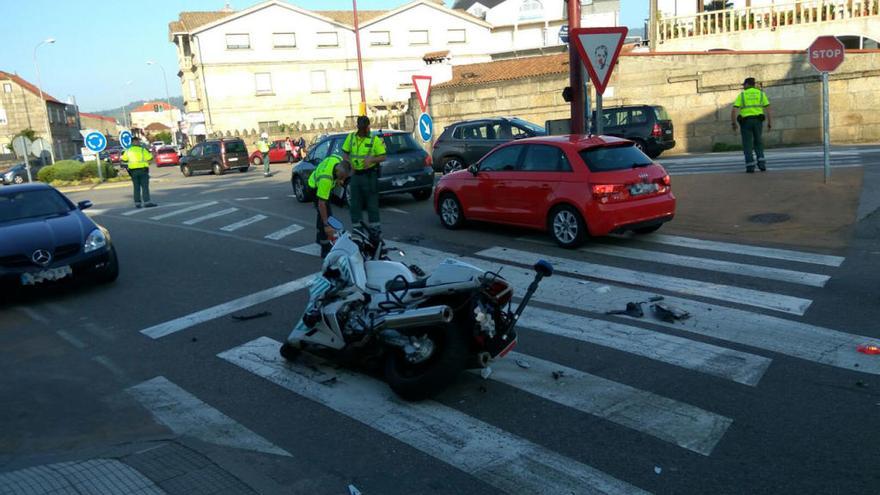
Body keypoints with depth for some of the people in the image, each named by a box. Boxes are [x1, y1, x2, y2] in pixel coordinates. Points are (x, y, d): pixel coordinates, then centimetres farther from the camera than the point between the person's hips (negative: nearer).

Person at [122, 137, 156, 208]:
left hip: (133, 171, 4)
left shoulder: (128, 151, 7)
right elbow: (149, 158, -7)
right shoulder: (142, 150, -5)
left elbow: (124, 160, 13)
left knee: (136, 187, 9)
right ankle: (146, 202, -12)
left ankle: (137, 202, 7)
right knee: (145, 187, -6)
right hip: (142, 169, -4)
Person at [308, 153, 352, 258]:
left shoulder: (339, 160, -25)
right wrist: (326, 225, -39)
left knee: (323, 213, 24)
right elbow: (321, 203, -40)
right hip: (316, 188, -8)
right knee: (325, 214, -14)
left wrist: (338, 180, -7)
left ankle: (320, 238, 44)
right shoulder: (326, 178, -43)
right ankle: (326, 251, -11)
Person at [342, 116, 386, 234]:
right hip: (355, 174, 5)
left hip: (369, 174, -5)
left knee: (372, 202, 0)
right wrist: (348, 161, -7)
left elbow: (383, 157, -5)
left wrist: (371, 159, -22)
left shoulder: (375, 139, -5)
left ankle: (375, 227, 10)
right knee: (354, 203, 10)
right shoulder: (351, 137, 7)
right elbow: (344, 153, 13)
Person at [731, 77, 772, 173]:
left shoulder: (741, 95, 3)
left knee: (747, 144, 3)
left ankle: (750, 167, -6)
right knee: (758, 143, 16)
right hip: (757, 121, 2)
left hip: (746, 121, -2)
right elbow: (768, 108, 2)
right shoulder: (761, 93, 8)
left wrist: (733, 123, 2)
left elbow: (733, 110, -6)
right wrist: (770, 122, 7)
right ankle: (761, 163, 1)